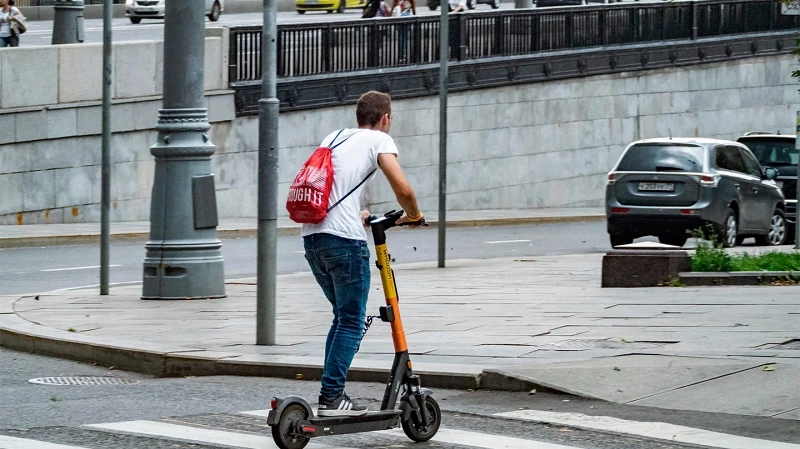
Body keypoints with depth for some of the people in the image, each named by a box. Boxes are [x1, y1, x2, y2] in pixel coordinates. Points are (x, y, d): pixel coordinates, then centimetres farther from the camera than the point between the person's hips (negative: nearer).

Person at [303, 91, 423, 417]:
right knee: (351, 321, 0)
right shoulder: (379, 139, 4)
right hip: (344, 239, -7)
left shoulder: (333, 138, 24)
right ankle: (331, 398, -6)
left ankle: (331, 393, 16)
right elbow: (403, 190, -7)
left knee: (343, 315, 20)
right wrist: (413, 216, 13)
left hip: (311, 237, 7)